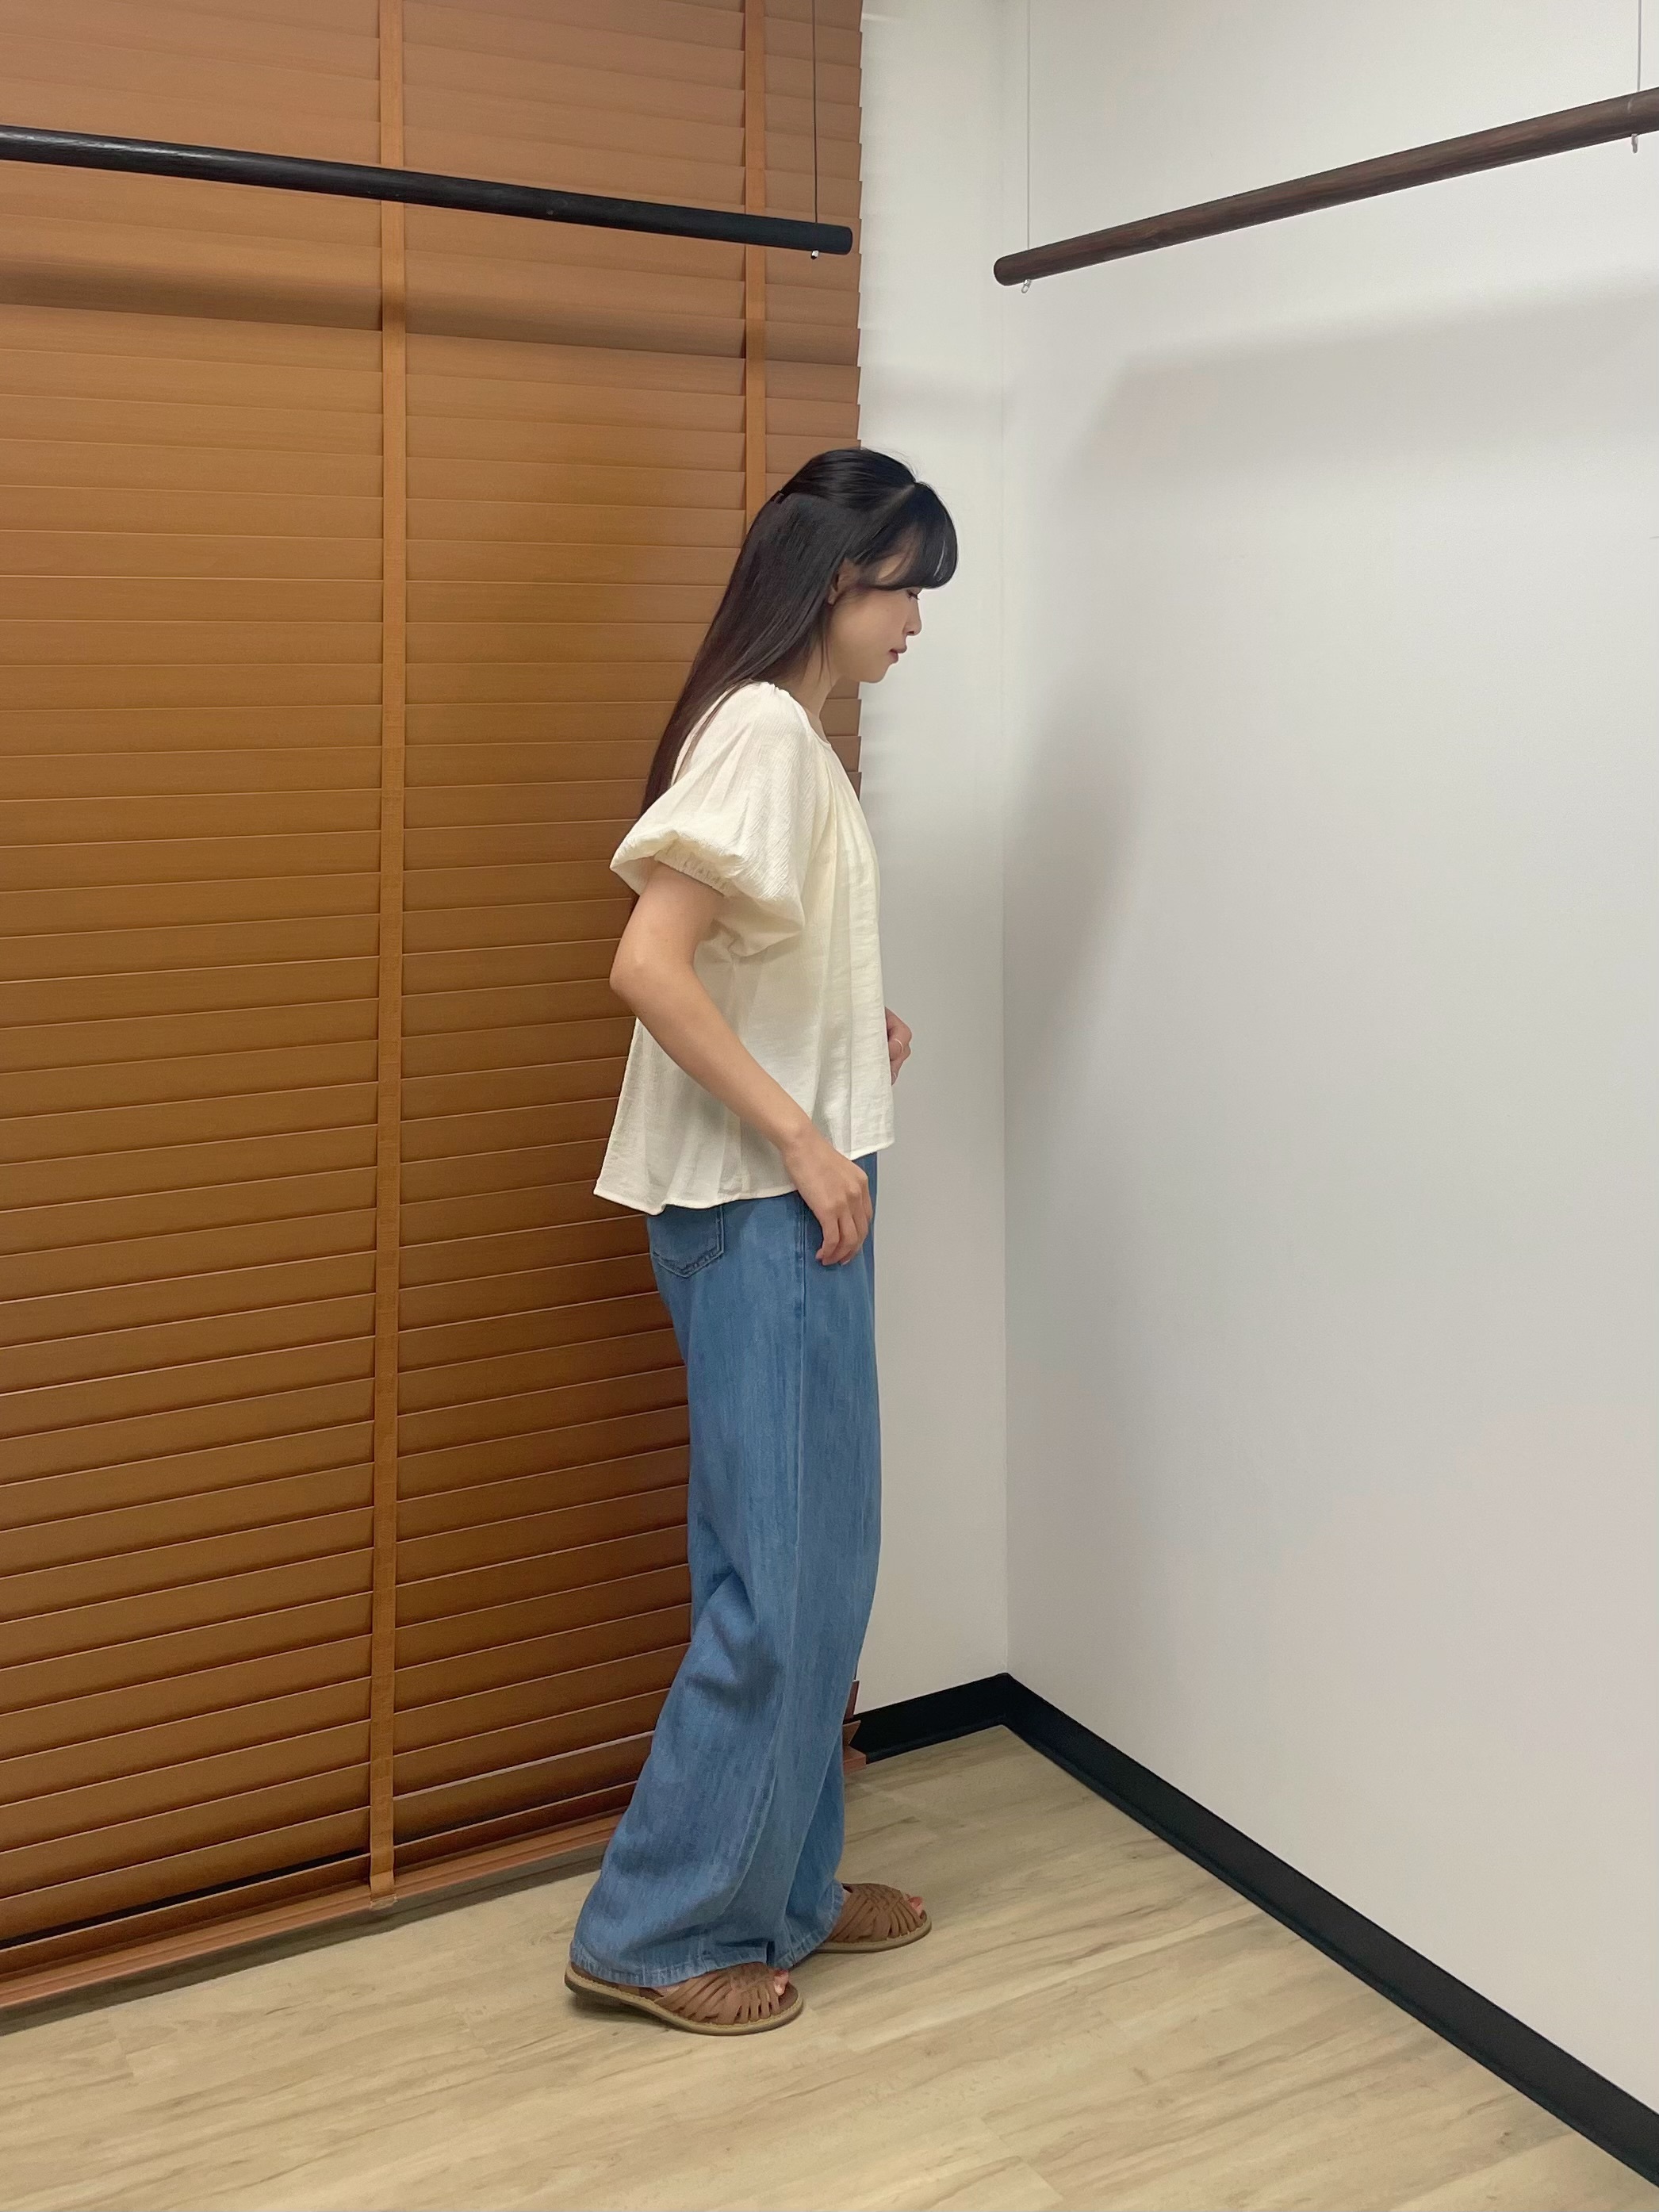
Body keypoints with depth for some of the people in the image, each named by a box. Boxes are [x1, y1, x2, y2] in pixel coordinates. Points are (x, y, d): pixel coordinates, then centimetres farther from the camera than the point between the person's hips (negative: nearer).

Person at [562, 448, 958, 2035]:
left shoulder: (793, 738, 14)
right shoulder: (762, 732, -16)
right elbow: (647, 966, -25)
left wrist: (856, 1039, 10)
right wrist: (803, 1139, -20)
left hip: (784, 1204, 10)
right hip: (757, 1209, -10)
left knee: (811, 1560, 15)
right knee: (785, 1574, -2)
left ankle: (777, 1885, 28)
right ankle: (656, 1929, 11)